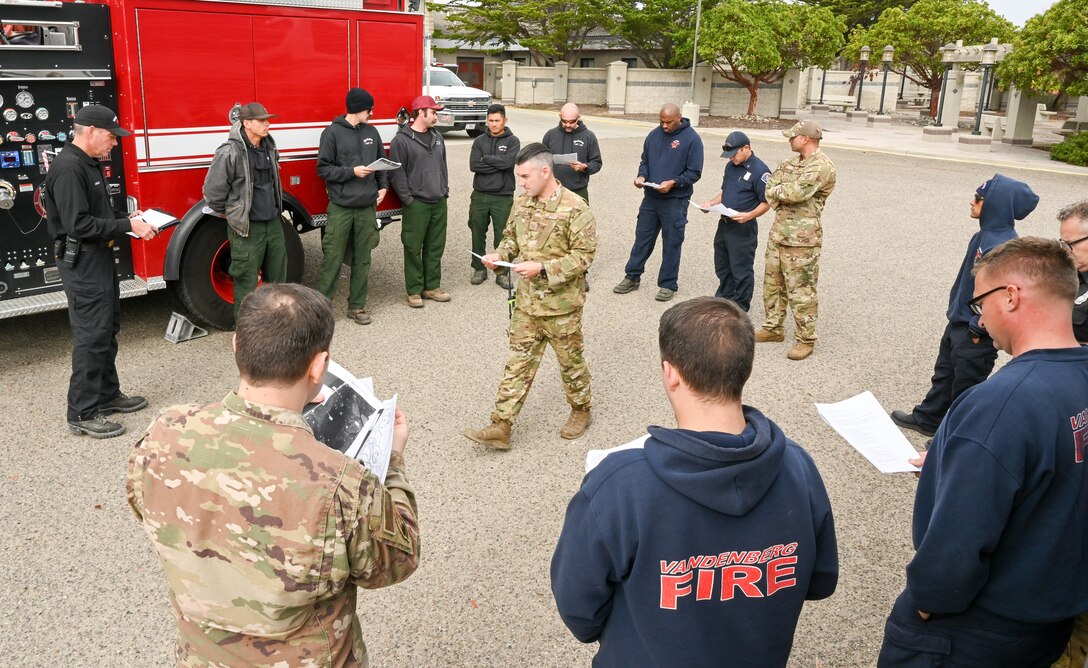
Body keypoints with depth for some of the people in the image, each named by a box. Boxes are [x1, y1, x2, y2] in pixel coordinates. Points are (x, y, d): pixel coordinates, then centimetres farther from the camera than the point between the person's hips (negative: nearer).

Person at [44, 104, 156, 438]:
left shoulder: (89, 164, 13)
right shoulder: (68, 168, -19)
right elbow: (78, 224, -26)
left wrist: (127, 218, 7)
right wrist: (127, 226, -23)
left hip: (100, 258, 11)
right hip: (82, 263, -11)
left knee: (108, 329, 17)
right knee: (91, 336, -7)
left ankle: (108, 394, 30)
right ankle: (82, 414, 1)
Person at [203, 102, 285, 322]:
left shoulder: (269, 147, 6)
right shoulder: (230, 153, -17)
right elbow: (212, 189, -12)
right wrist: (225, 213, 1)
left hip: (274, 223, 7)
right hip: (247, 228, -7)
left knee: (277, 277, 15)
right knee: (247, 282, 1)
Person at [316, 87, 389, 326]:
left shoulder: (371, 132, 10)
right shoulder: (333, 132, -5)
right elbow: (323, 168, -7)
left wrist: (383, 186, 4)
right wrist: (352, 171, -15)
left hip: (367, 207, 5)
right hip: (340, 207, -5)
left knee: (363, 259, 9)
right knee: (332, 259, -2)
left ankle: (357, 305, 19)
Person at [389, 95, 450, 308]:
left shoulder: (437, 137, 14)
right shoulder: (401, 140, -8)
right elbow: (397, 173, -10)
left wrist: (445, 190, 13)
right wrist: (408, 199, -13)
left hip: (439, 202, 6)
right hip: (416, 203, -6)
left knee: (435, 247, 11)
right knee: (413, 248, 0)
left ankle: (432, 286, 21)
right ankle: (414, 291, 8)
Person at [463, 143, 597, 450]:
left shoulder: (575, 209, -18)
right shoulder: (521, 202, 3)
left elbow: (583, 256, -18)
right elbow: (511, 238, 16)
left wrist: (542, 268, -25)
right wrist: (498, 255, -5)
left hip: (561, 304, -6)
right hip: (526, 301, 6)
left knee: (571, 360, 13)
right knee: (517, 362, 7)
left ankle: (581, 410, 36)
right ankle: (500, 427, 10)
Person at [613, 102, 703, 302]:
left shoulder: (691, 139, -9)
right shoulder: (654, 135, 5)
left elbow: (694, 172, -9)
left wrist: (673, 183, -22)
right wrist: (642, 176, -6)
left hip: (675, 201, -5)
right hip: (650, 197, 5)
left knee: (671, 243, 4)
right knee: (642, 237, 11)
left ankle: (667, 284, 15)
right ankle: (632, 277, 22)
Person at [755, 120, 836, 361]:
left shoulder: (822, 166, -14)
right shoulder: (791, 163, 14)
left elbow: (797, 192, -25)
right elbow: (770, 187, 8)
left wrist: (777, 191, -7)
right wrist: (782, 205, -10)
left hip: (801, 239, -9)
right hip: (778, 232, 9)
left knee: (801, 291, -4)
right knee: (772, 283, 17)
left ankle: (805, 339, 5)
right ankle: (773, 327, 31)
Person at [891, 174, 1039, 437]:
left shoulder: (1002, 247, -28)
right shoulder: (984, 236, 2)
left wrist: (978, 329, -19)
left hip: (975, 335, -9)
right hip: (958, 321, 9)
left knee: (964, 386, 9)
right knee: (943, 375, 24)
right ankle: (927, 419, 42)